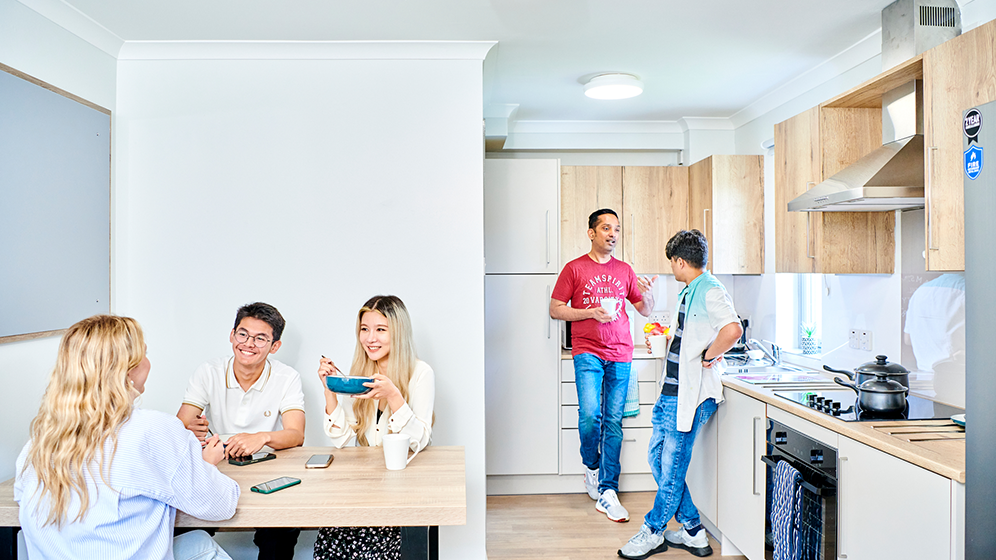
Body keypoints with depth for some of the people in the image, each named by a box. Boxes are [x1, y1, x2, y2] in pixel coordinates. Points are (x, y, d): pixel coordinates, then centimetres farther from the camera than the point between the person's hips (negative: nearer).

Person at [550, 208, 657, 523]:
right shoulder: (575, 269, 4)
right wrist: (590, 312, -12)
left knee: (613, 422, 2)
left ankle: (607, 492, 10)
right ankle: (591, 466, 15)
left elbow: (645, 311, 18)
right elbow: (555, 309, 1)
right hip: (587, 352, -3)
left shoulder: (625, 271, 15)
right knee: (589, 415, -15)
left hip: (620, 355, 3)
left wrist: (648, 295, -4)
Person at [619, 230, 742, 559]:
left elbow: (733, 330, -32)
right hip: (672, 392, 10)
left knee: (672, 465, 3)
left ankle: (654, 532, 20)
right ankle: (692, 531, 25)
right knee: (658, 457, 12)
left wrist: (708, 357, -22)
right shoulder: (688, 292, 16)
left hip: (691, 395, -10)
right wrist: (667, 336, 35)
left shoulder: (711, 292, -16)